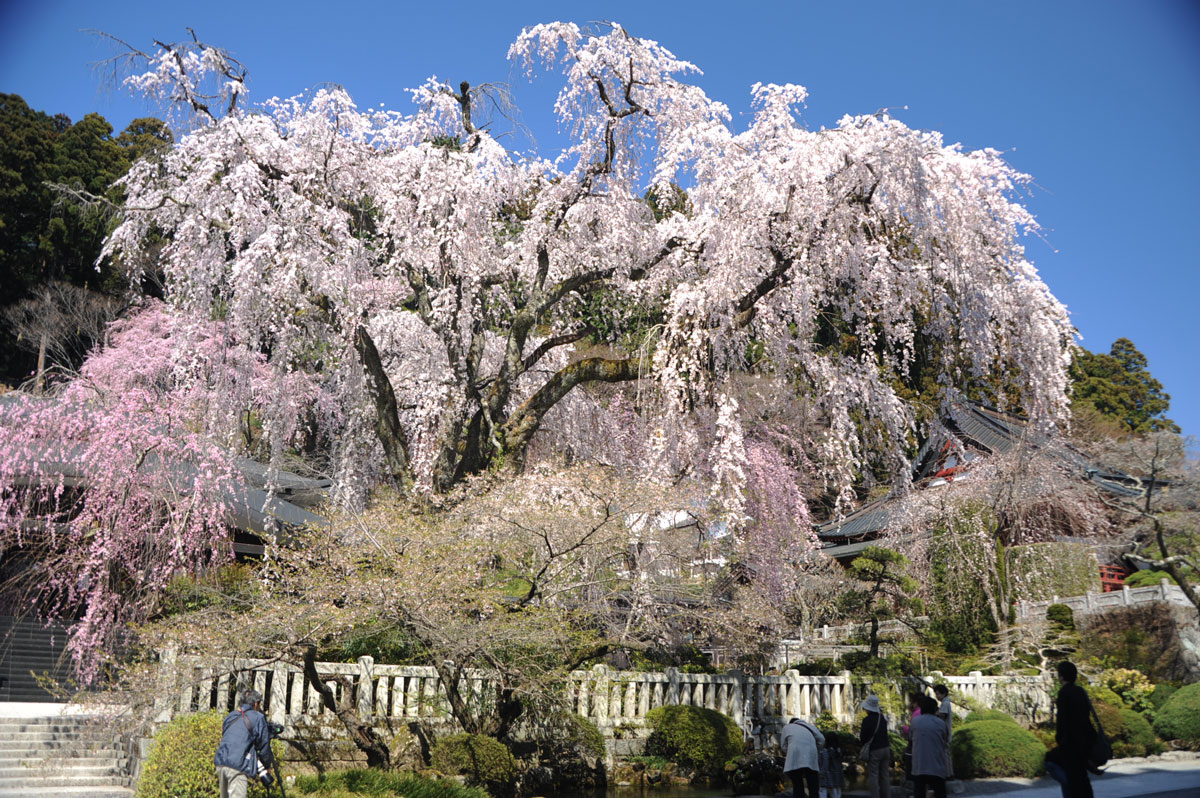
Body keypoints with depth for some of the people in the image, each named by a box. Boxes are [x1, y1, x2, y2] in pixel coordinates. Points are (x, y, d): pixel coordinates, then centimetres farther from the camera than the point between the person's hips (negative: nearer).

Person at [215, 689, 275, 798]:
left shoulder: (229, 717, 22)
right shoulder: (258, 717, 3)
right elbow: (264, 745, 5)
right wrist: (267, 766, 21)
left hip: (220, 762, 7)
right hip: (238, 767, -7)